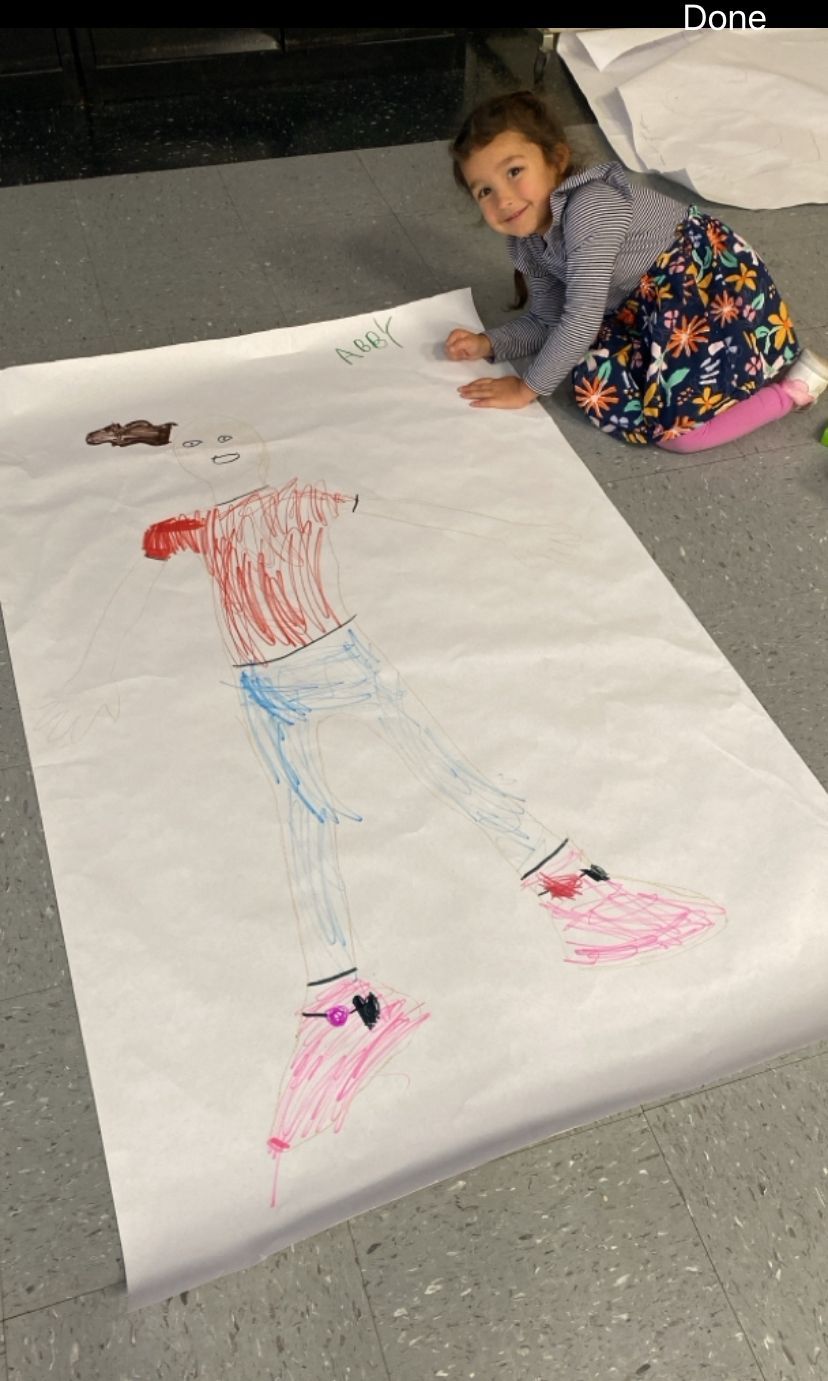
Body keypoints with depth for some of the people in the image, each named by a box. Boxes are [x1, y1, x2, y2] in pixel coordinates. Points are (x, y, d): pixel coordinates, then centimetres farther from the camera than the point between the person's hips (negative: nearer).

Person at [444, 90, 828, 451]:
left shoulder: (590, 206, -26)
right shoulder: (527, 244, 1)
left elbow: (582, 320, -27)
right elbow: (548, 322, 12)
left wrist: (528, 388, -18)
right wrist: (487, 344, -3)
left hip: (718, 279, -9)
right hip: (652, 301, 9)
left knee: (674, 429, -23)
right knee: (595, 385, -12)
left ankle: (794, 385, 1)